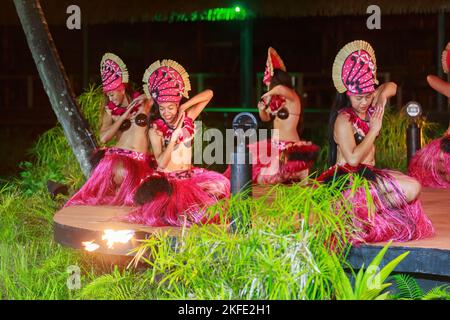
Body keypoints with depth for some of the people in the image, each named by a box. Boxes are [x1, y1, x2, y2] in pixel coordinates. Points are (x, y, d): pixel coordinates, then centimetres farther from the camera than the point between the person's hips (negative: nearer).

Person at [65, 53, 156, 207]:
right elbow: (103, 138, -6)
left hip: (141, 160, -1)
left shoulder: (143, 101, 7)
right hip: (117, 155, 1)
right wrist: (124, 115, -9)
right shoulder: (110, 110, 8)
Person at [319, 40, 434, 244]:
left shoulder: (368, 107, 7)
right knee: (411, 189, -22)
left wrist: (382, 96, -2)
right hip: (348, 178, -9)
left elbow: (390, 87, 24)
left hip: (367, 174, 9)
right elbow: (353, 158, -26)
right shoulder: (344, 119, -16)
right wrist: (374, 130, -17)